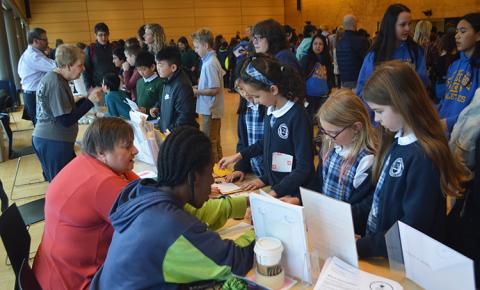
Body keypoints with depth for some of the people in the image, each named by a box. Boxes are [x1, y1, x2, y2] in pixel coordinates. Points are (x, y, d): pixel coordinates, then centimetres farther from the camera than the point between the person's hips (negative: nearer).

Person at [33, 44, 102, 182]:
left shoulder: (54, 78, 11)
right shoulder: (56, 84, -19)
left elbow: (66, 108, 15)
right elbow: (66, 120, -21)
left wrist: (87, 98, 5)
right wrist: (90, 101, -17)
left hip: (48, 139, 10)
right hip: (54, 143, -10)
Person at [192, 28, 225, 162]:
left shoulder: (209, 64, -19)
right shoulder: (212, 60, 10)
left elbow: (215, 89, -22)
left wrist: (196, 92, -12)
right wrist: (199, 87, 8)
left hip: (210, 110, -10)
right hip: (213, 109, 10)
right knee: (215, 142, 19)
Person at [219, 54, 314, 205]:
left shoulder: (297, 117, -21)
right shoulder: (271, 111, 0)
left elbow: (304, 168, -18)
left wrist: (275, 192, -21)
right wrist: (238, 156, 18)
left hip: (292, 195, -6)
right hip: (272, 186, 6)